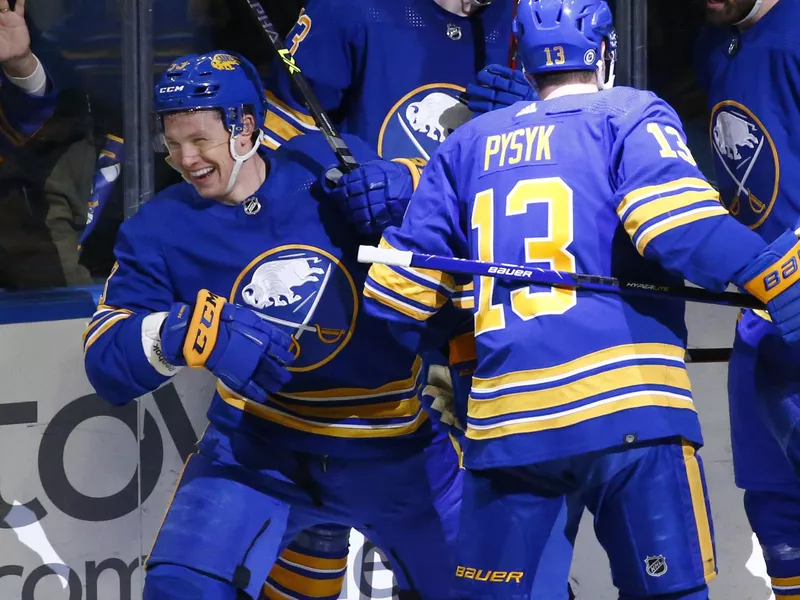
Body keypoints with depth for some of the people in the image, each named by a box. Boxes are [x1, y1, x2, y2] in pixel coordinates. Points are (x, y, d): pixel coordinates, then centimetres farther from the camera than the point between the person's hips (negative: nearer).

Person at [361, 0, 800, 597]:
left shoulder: (467, 144, 19)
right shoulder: (629, 116, 5)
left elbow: (402, 279, 19)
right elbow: (683, 228, -13)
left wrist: (435, 356, 37)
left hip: (503, 419, 4)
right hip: (625, 407, -4)